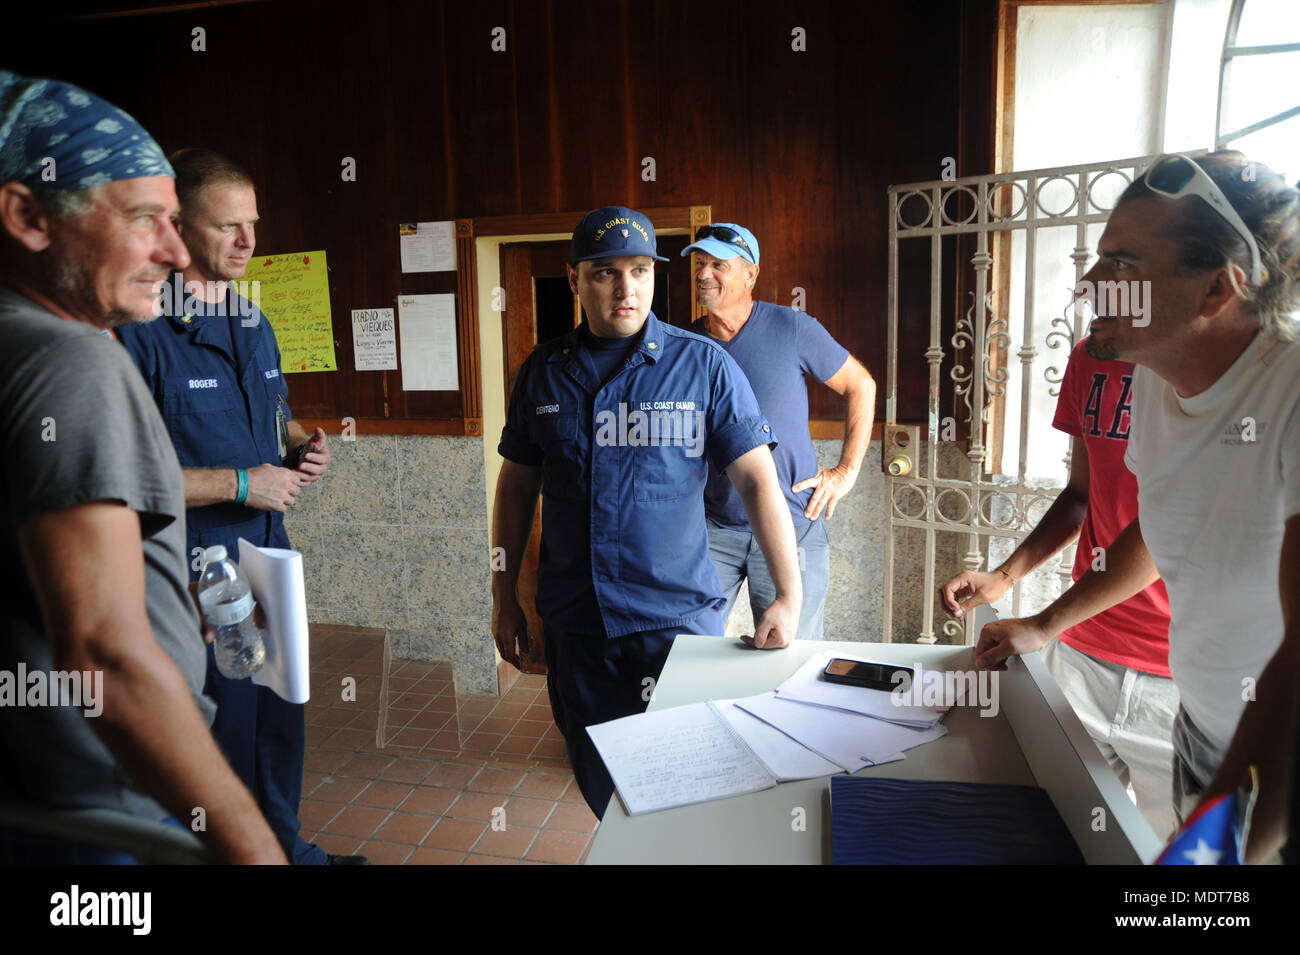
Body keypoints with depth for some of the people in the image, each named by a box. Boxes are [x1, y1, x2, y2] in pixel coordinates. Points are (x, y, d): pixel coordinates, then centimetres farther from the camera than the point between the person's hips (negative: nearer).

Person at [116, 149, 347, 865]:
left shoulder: (255, 325, 11)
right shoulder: (140, 331, -14)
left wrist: (303, 446, 2)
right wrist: (239, 483, -19)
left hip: (269, 556, 8)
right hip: (193, 573, -8)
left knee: (280, 716, 20)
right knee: (223, 733, 5)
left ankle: (287, 846, 39)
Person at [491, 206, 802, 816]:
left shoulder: (703, 366, -5)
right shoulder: (542, 373, 5)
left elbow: (757, 478, -9)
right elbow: (517, 485, 11)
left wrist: (789, 595, -19)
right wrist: (504, 596, 11)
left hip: (677, 615, -3)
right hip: (573, 623, 3)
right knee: (600, 783, 17)